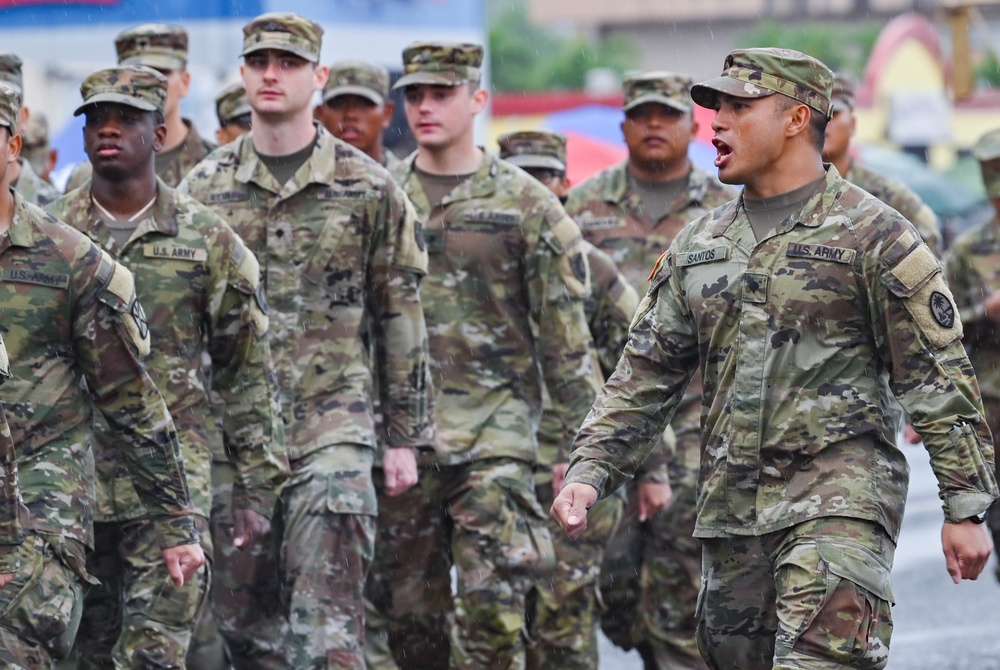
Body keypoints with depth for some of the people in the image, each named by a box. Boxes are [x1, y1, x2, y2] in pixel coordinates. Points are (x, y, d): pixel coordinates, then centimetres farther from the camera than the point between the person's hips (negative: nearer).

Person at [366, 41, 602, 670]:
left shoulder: (527, 205, 2)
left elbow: (567, 340, 2)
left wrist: (576, 450, -2)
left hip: (494, 434, -3)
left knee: (492, 607, -12)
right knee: (407, 609, 7)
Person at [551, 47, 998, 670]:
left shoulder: (875, 237, -3)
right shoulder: (698, 245, 14)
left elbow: (940, 379, -4)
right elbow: (645, 374, 16)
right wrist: (589, 472, 3)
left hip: (840, 501, -6)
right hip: (731, 504, 7)